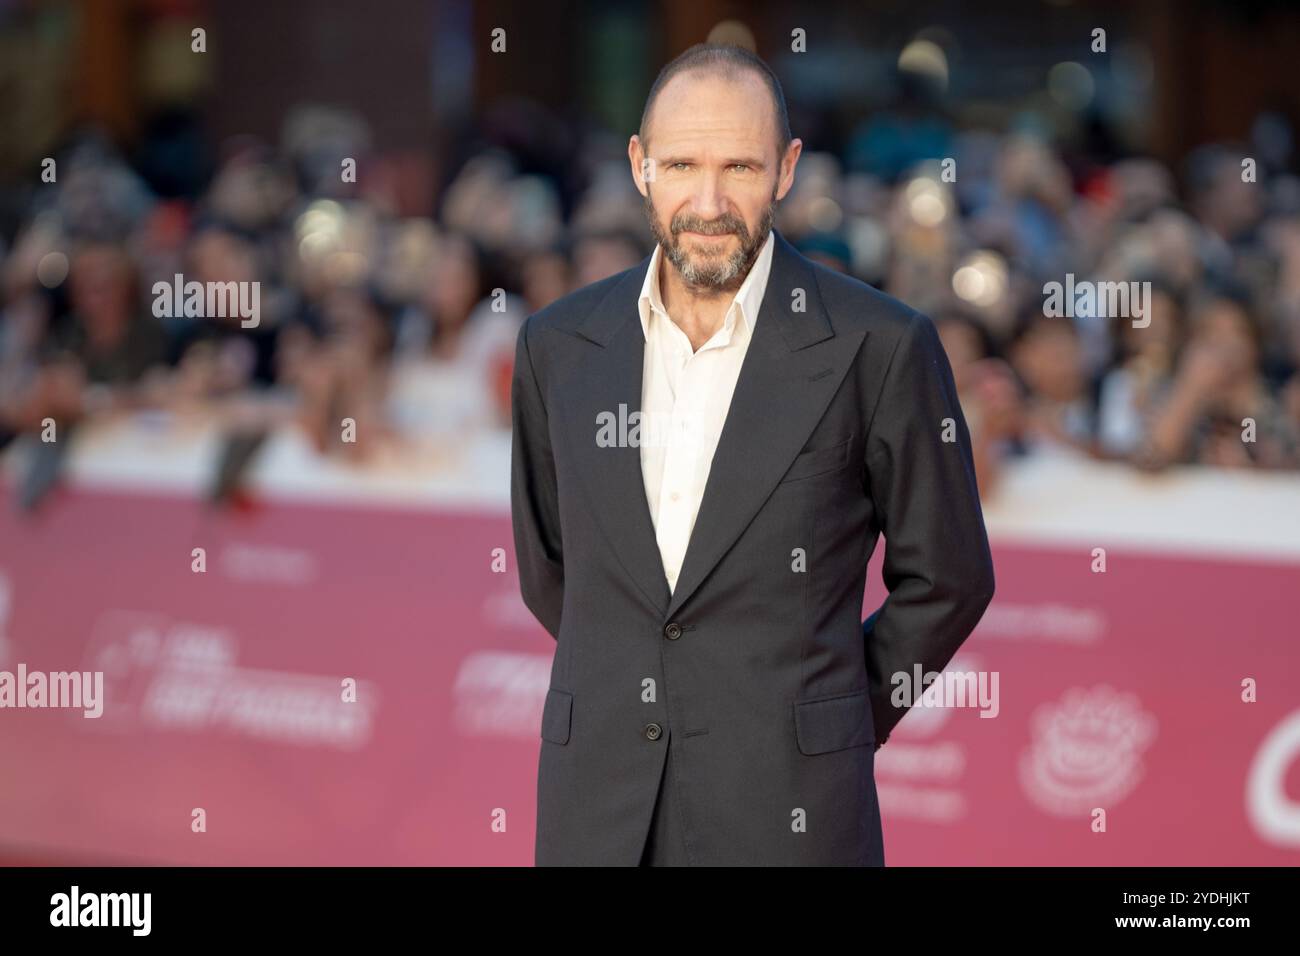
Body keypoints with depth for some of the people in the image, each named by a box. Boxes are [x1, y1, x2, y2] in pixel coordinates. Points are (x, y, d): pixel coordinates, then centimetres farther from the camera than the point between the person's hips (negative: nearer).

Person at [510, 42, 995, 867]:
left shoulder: (878, 348, -6)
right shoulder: (560, 345, 4)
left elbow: (945, 578, 4)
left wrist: (833, 728, 8)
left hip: (788, 815, -3)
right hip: (597, 816, 3)